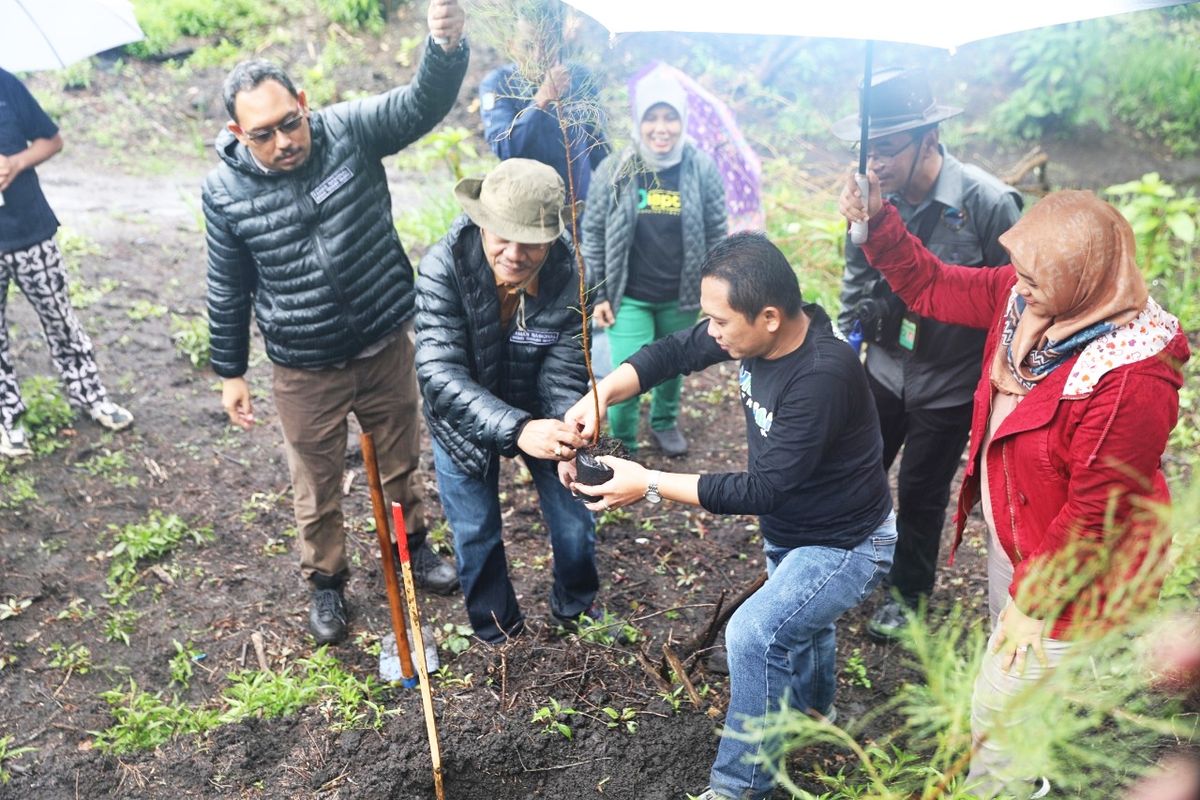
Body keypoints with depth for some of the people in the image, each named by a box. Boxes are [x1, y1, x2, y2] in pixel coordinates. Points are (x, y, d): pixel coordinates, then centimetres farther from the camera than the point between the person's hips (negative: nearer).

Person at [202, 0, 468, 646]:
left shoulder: (350, 130, -12)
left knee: (401, 461, 21)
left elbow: (423, 105, -27)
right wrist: (229, 373, 6)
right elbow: (228, 290, 1)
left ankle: (413, 546, 49)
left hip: (387, 347, 1)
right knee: (316, 489, 15)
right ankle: (325, 581, 41)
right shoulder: (225, 190, -10)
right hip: (305, 372, 0)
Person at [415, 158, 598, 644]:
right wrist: (516, 429, -52)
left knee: (574, 524, 12)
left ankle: (576, 610, 44)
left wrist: (569, 438, -43)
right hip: (464, 419, -1)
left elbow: (564, 378, -22)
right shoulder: (443, 268, -31)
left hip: (538, 416, 1)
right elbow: (440, 374, -38)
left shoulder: (569, 279, -26)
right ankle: (497, 632, 41)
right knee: (476, 535, 11)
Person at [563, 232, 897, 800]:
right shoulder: (759, 330, -16)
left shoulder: (822, 377, -37)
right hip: (788, 532, 9)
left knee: (753, 634, -22)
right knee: (796, 623, 29)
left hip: (846, 546, -9)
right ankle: (811, 710, 59)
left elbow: (762, 490, -34)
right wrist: (601, 395, -24)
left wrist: (650, 486, -31)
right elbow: (675, 351, -7)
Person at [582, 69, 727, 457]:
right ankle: (621, 445, 21)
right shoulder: (613, 171, -10)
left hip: (681, 296, 2)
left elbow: (716, 234, 1)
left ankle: (664, 423, 48)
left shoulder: (702, 169, -8)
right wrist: (597, 295, -4)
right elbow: (593, 235, -3)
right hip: (629, 297, -2)